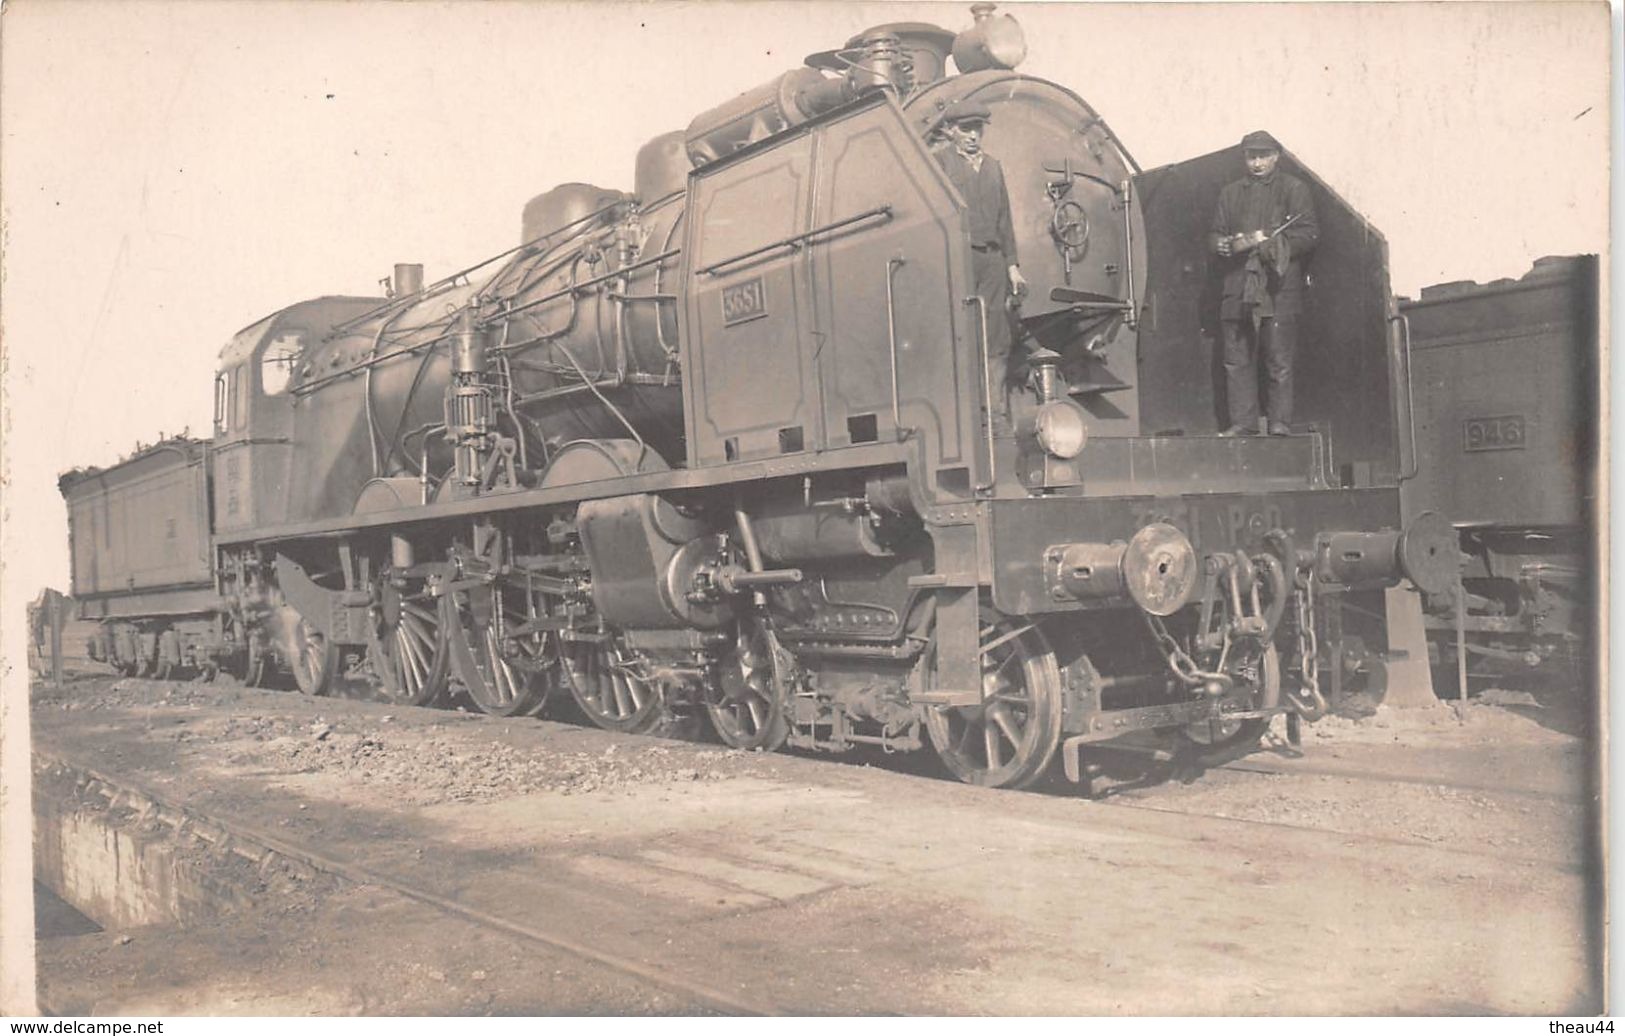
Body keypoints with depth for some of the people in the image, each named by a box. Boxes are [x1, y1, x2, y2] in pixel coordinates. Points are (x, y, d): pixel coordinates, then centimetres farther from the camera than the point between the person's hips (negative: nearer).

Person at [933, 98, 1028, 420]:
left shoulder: (993, 166, 22)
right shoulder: (939, 162, 6)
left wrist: (1012, 265, 15)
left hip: (992, 258, 5)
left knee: (997, 340, 1)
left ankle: (999, 411, 3)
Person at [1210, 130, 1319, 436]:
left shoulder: (1294, 189, 8)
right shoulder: (1230, 193, 21)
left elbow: (1309, 234, 0)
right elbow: (1215, 235, 22)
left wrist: (1270, 242, -13)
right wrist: (1222, 244, -1)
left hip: (1279, 287, -4)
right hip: (1238, 288, 4)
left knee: (1279, 361, -5)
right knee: (1237, 359, 1)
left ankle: (1280, 423, 0)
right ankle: (1242, 422, 6)